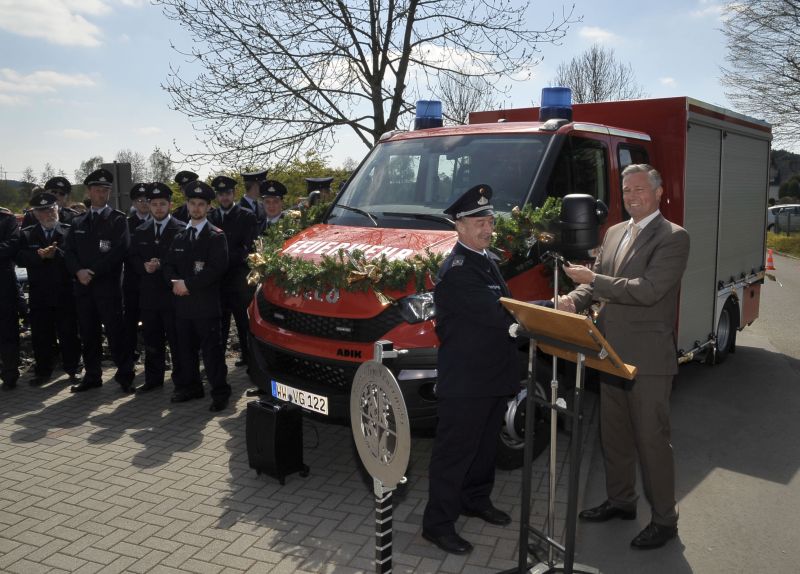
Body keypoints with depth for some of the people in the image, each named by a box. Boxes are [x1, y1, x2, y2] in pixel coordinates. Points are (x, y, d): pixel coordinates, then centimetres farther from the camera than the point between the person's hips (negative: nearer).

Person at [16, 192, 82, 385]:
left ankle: (72, 368, 18)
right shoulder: (26, 234, 9)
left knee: (69, 333, 5)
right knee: (41, 335, 7)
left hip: (65, 293, -2)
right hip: (39, 294, 2)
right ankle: (43, 371, 19)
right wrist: (40, 255, -20)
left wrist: (56, 253, -23)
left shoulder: (70, 232, 1)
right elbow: (20, 259, -4)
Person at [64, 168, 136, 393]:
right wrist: (79, 271, -9)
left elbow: (120, 250, -11)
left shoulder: (117, 219, 1)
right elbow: (68, 251, 10)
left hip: (108, 285, -4)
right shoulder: (78, 222, 16)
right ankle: (92, 375, 18)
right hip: (82, 285, 5)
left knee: (115, 332, -4)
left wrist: (93, 271, -14)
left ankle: (125, 375, 4)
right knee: (88, 333, 9)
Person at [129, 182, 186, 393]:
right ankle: (153, 379, 24)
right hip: (148, 294, 5)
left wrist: (161, 266, -17)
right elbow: (132, 259, 13)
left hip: (172, 294, -5)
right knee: (152, 341, 13)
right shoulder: (140, 231, 13)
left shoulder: (181, 230, -4)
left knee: (176, 340, 0)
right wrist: (144, 266, -7)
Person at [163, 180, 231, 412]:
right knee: (185, 347, 12)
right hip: (182, 303, 6)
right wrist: (175, 282, -5)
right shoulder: (179, 237, 16)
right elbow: (169, 265, 17)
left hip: (206, 303, -6)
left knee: (212, 349, -3)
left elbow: (217, 268, -13)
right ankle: (190, 387, 24)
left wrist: (188, 284, -14)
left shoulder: (216, 236, -3)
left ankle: (220, 392, 4)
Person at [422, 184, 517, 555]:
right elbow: (496, 315, -25)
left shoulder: (489, 260, 12)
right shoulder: (457, 269, -19)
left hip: (494, 376, 9)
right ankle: (437, 524, 13)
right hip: (464, 382, -9)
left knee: (484, 446, 22)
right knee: (454, 452, 1)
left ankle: (476, 501, 41)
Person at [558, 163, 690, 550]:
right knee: (614, 434, 18)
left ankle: (664, 519, 19)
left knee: (651, 439, 3)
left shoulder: (673, 238, -11)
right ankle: (620, 501, 36)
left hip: (649, 357, -7)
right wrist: (574, 298, -8)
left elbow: (648, 290, -23)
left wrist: (592, 279, -20)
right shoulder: (614, 233, 13)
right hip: (612, 353, 8)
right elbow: (597, 281, 13)